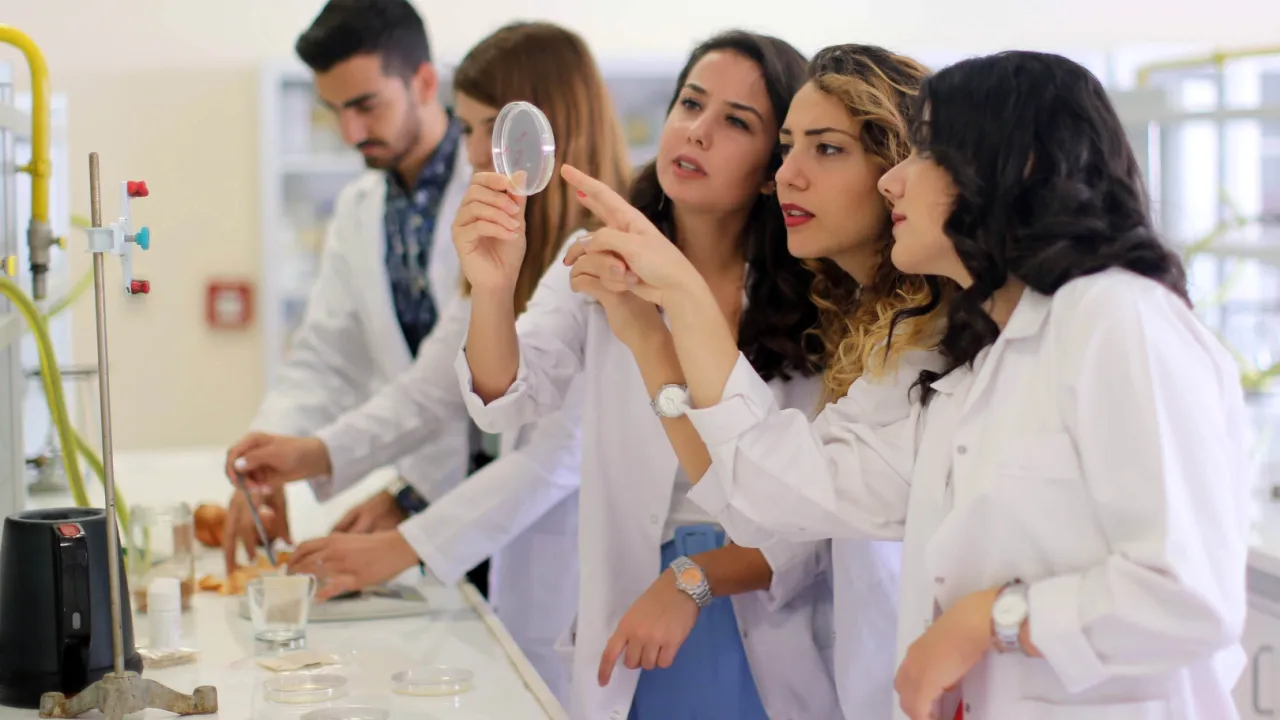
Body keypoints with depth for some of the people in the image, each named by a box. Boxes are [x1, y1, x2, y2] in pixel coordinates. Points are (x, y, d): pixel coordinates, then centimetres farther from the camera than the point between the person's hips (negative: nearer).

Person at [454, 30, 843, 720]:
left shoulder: (812, 299, -7)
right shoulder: (600, 261, -1)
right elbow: (511, 397, -16)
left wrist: (693, 582, -21)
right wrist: (492, 290, -35)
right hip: (625, 642, 1)